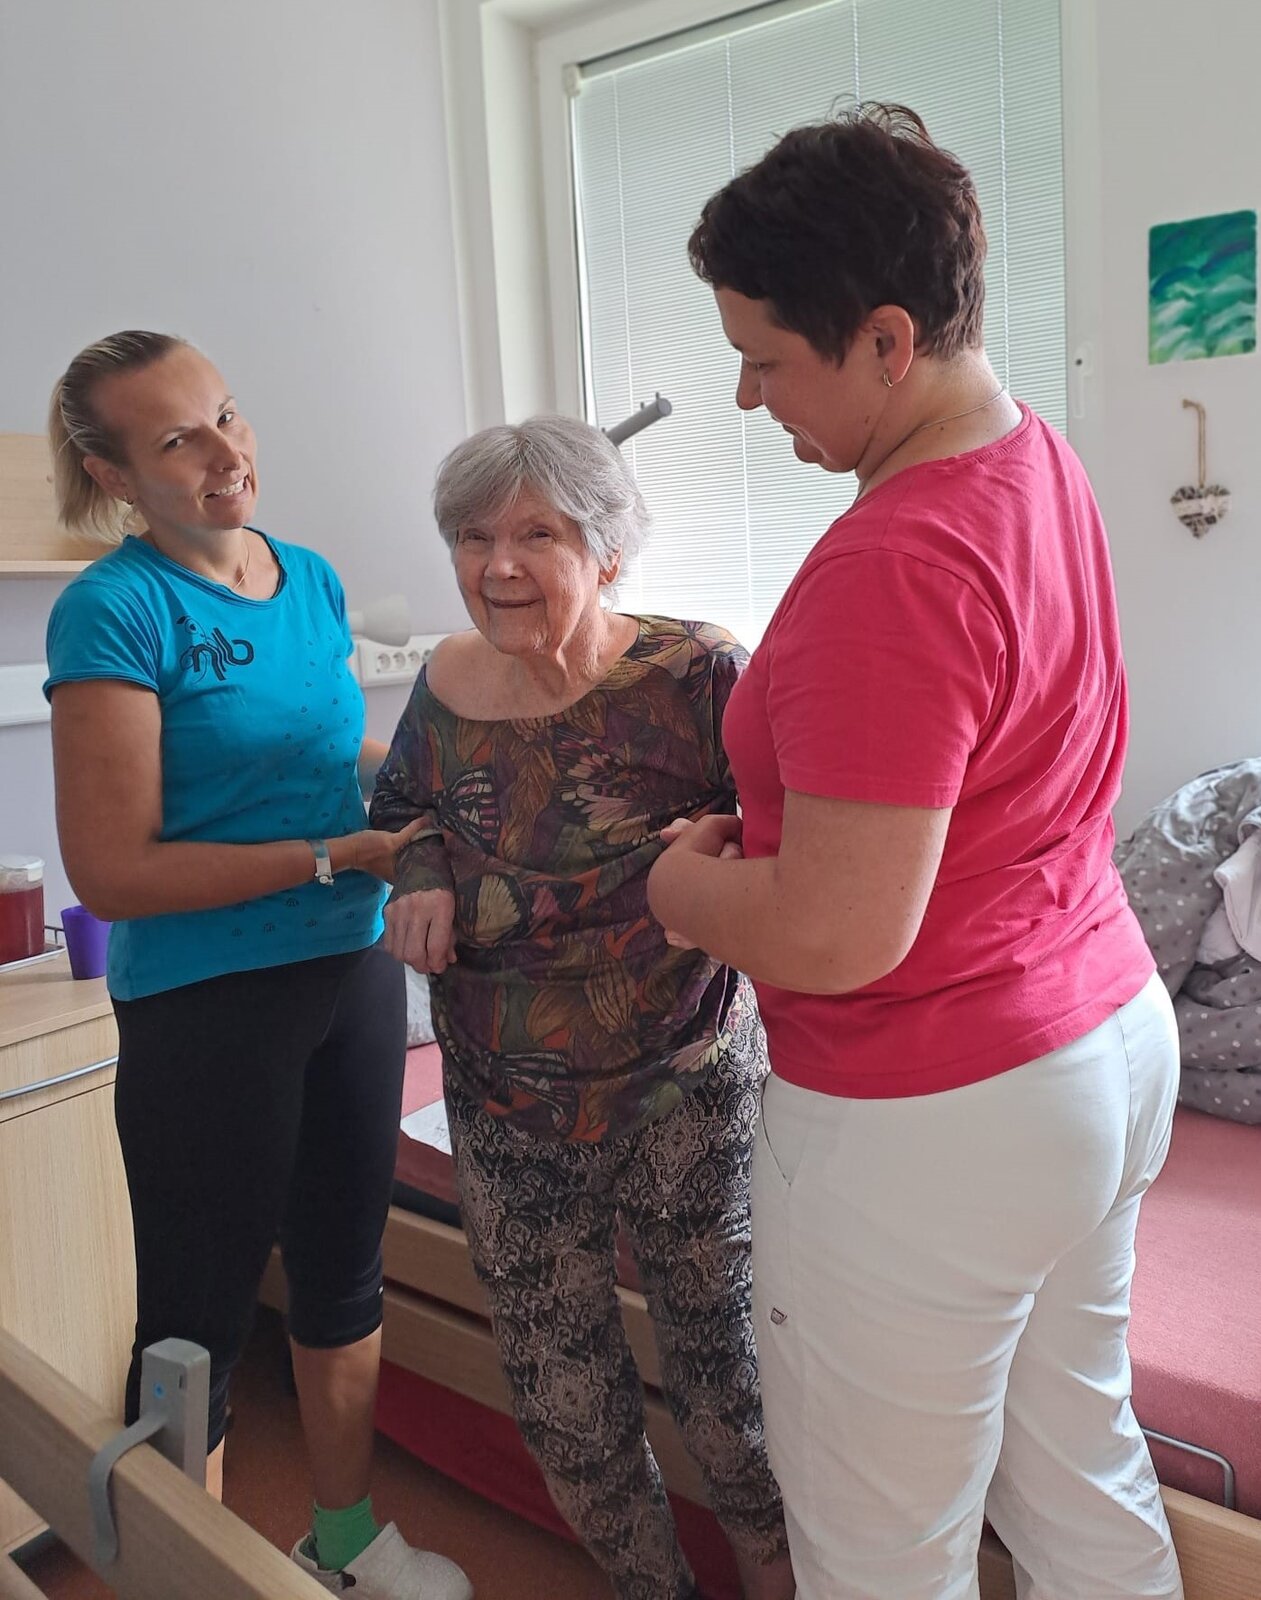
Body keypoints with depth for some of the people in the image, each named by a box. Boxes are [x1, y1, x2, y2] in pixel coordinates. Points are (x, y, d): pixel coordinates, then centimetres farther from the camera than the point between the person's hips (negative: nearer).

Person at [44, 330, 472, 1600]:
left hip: (354, 970, 7)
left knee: (343, 1270, 21)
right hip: (204, 1003, -6)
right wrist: (334, 856, -20)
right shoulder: (116, 610, -14)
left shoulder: (313, 579, 6)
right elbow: (110, 871, -18)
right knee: (200, 1320, 10)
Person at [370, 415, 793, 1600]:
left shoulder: (696, 674, -17)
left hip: (684, 1090, -3)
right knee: (561, 1399, 18)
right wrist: (420, 878, -6)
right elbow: (402, 808, 14)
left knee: (721, 1367, 14)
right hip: (503, 1108, 4)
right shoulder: (446, 684, -3)